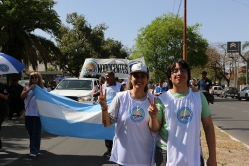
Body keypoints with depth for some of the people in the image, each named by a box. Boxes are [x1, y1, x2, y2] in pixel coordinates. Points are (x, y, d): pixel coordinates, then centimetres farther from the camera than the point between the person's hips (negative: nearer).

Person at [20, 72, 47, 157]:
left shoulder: (43, 89, 6)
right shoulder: (27, 88, 11)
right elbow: (22, 96, -6)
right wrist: (29, 89, -16)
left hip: (38, 113, -3)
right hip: (28, 113, 3)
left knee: (36, 132, -8)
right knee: (30, 131, 11)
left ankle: (34, 150, -9)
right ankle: (33, 146, 31)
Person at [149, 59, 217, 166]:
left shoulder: (198, 97, 0)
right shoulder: (163, 99, -4)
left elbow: (208, 126, 3)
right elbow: (155, 129, 0)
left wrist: (212, 156, 1)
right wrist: (153, 117, -21)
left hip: (194, 155, 1)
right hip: (167, 154, -1)